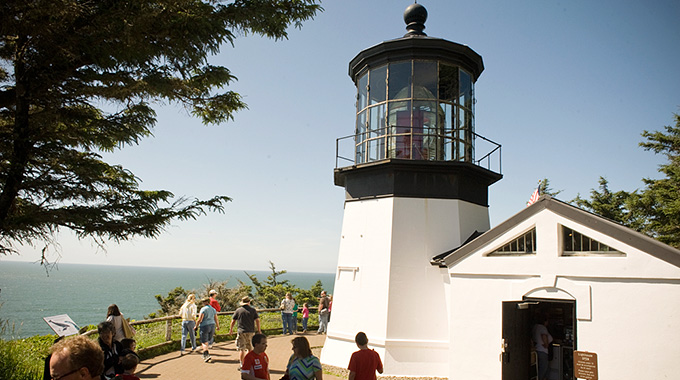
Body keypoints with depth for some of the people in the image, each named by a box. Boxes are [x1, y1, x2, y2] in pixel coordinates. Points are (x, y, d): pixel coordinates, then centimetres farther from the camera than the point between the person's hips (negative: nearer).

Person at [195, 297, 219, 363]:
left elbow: (200, 319, -16)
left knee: (204, 343, -3)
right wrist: (218, 326, 25)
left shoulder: (203, 309, -10)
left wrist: (196, 326, 0)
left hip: (204, 326, -6)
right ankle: (205, 356, 26)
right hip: (212, 326, 6)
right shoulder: (213, 309, 8)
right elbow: (216, 320, 10)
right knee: (207, 341, 20)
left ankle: (207, 355, -20)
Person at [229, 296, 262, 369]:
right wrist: (259, 330, 7)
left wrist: (231, 329, 19)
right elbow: (257, 320, -1)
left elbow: (233, 321, 5)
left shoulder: (238, 310, 1)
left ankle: (242, 365, -2)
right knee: (250, 348, 16)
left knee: (241, 349, 1)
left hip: (241, 332, -2)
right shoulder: (253, 310, 2)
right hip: (251, 332, 2)